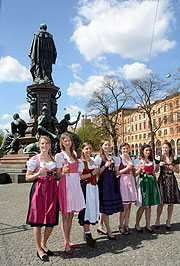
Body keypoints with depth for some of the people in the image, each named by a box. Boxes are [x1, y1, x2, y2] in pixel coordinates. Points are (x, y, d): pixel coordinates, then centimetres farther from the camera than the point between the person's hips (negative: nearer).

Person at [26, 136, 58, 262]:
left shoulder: (53, 158, 13)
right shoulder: (35, 159, 0)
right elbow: (27, 177, 0)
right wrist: (39, 173, -15)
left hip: (52, 189, 5)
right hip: (39, 189, -4)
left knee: (52, 220, 6)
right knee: (38, 218, -1)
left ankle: (44, 244, 28)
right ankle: (39, 250, 15)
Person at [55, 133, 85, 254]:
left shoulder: (75, 154, 14)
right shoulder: (59, 155, -4)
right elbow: (57, 175, -5)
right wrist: (63, 172, -23)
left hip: (75, 185, 6)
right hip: (65, 186, -6)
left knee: (71, 215, 13)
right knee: (65, 216, 1)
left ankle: (68, 240, 25)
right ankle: (66, 244, 11)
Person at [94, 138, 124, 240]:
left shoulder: (112, 157, 16)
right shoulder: (99, 157, -2)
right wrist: (105, 166, -17)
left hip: (112, 182, 6)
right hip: (104, 182, -6)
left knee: (104, 206, 9)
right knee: (105, 206, -4)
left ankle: (100, 226, 24)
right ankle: (109, 230, 5)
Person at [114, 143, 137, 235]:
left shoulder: (131, 159, 14)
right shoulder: (118, 159, -3)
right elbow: (116, 173, -9)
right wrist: (126, 168, -15)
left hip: (131, 181, 6)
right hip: (122, 181, -6)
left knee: (129, 205, 8)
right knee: (125, 206, -5)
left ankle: (126, 225, 19)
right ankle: (121, 226, 10)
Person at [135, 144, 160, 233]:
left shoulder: (152, 161, 15)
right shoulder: (138, 160, -1)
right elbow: (135, 174, -4)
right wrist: (140, 168, -21)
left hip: (152, 181, 5)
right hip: (143, 182, -5)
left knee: (149, 205, 8)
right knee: (143, 206, -3)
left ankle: (148, 225, 19)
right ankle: (137, 225, 13)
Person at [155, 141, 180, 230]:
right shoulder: (159, 158, 2)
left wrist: (173, 168, -8)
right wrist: (159, 165, -15)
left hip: (171, 180, 2)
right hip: (162, 180, -2)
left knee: (171, 202, 6)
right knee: (161, 202, -3)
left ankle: (168, 221, 21)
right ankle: (158, 220, 16)